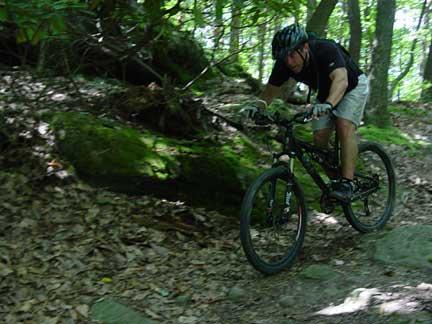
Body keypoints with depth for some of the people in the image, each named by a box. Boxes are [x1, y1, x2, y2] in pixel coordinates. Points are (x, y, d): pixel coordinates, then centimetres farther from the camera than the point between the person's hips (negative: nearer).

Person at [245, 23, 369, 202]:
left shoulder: (326, 50, -39)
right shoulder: (284, 63, -23)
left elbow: (341, 79, -55)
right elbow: (271, 89, -15)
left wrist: (328, 104, -73)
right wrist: (259, 107, -36)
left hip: (352, 85, -5)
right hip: (326, 91, 6)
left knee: (344, 127, -26)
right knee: (320, 137, -8)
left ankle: (347, 183, -25)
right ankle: (335, 178, 11)